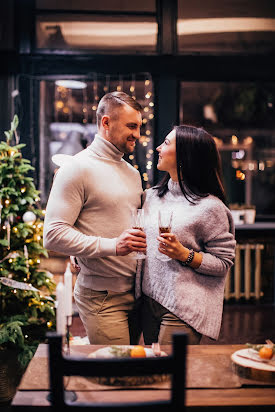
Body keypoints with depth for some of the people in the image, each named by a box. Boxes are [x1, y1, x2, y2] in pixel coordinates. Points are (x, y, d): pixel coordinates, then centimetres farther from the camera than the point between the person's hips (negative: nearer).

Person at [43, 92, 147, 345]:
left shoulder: (132, 173, 18)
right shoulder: (77, 169, -9)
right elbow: (53, 235, -17)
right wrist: (112, 246, -24)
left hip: (135, 292, 8)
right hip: (102, 299, -7)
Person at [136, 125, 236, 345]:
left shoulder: (210, 207, -10)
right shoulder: (152, 196, 9)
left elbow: (224, 263, -8)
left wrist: (185, 255, -20)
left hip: (183, 310, -6)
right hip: (148, 301, 7)